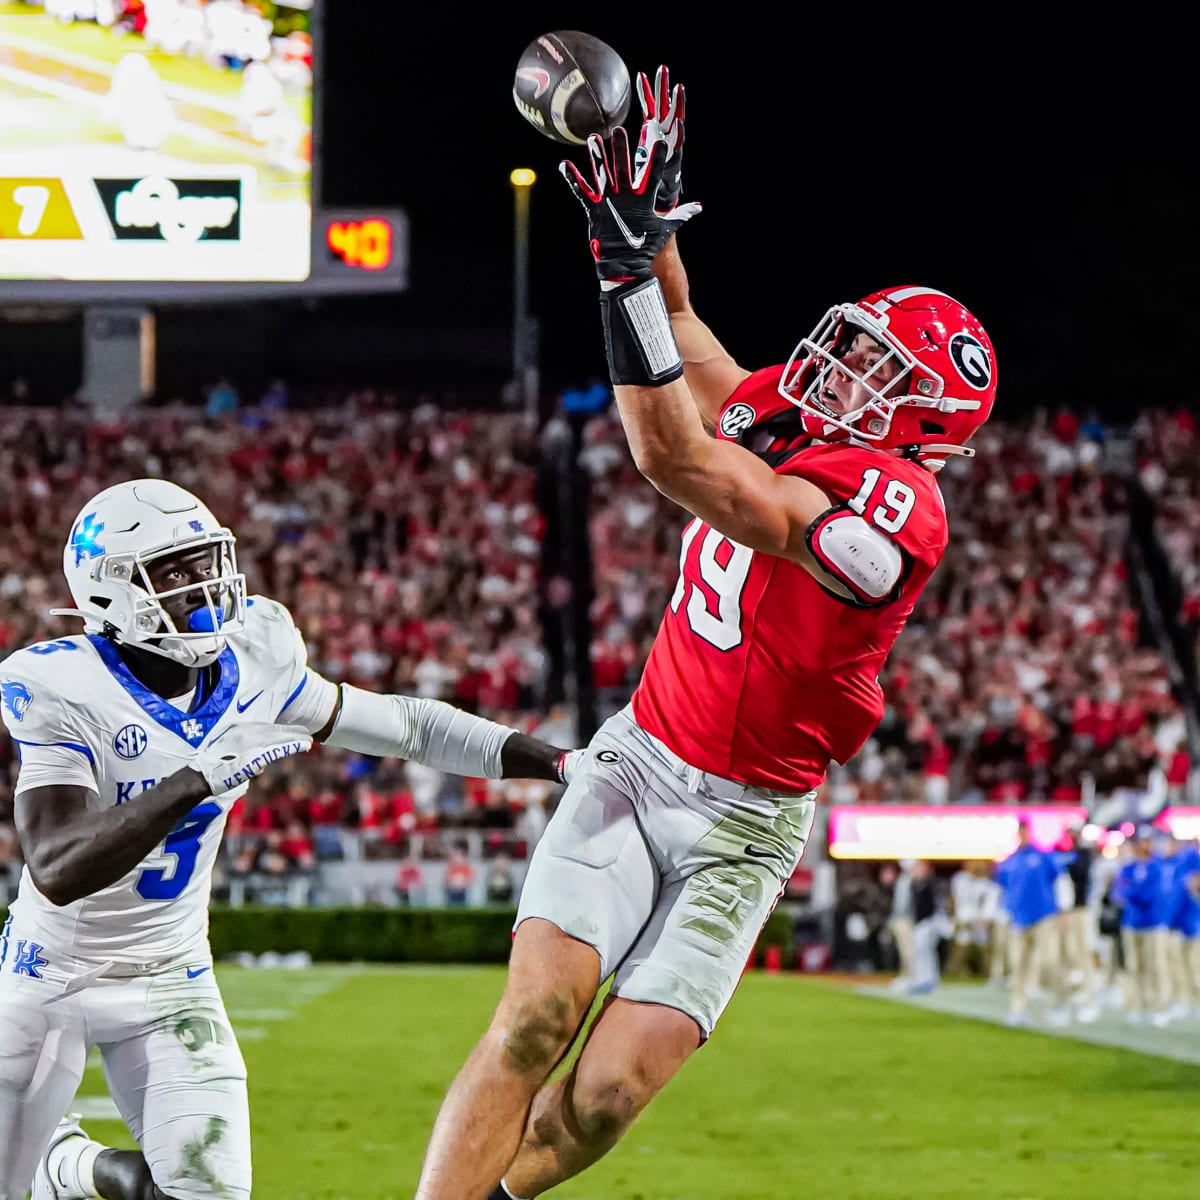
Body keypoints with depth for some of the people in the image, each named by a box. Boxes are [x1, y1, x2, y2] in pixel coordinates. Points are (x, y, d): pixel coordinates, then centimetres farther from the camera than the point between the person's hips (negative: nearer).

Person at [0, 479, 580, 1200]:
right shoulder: (65, 692, -24)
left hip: (171, 979, 3)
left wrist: (563, 763, -1)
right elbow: (58, 872, -35)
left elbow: (405, 726, 3)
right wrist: (200, 780, -45)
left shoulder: (248, 669, -9)